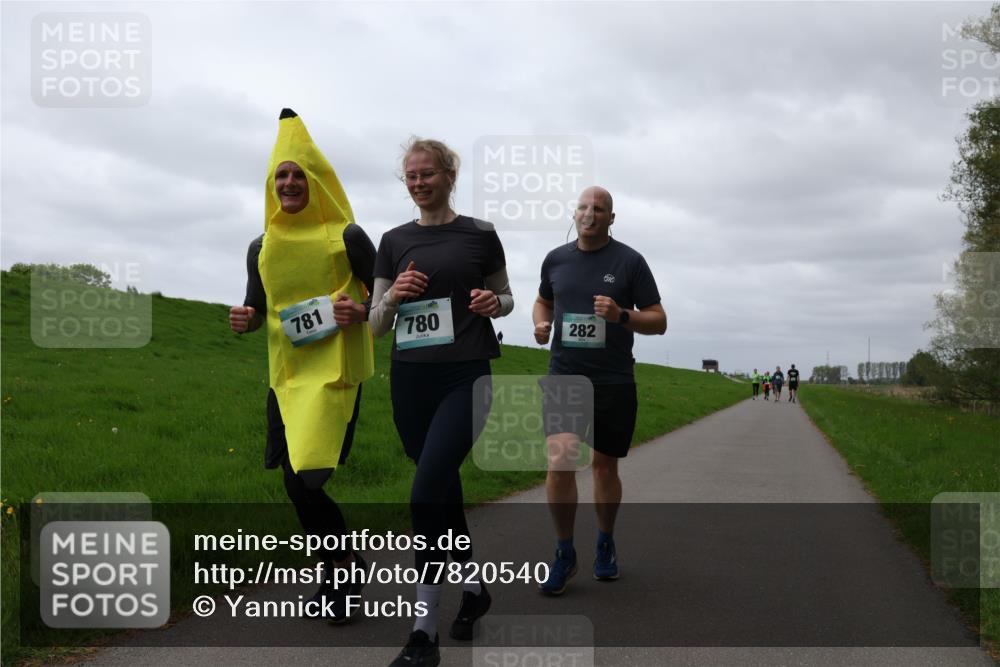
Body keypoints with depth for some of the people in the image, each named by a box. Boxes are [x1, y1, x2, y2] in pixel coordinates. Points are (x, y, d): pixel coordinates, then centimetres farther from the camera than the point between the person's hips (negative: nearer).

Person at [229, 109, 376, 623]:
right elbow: (257, 309, 20)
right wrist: (245, 320, -2)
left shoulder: (347, 237, -3)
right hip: (285, 373, 6)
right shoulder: (262, 247, 12)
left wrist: (362, 312, -18)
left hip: (335, 371, -6)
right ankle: (344, 568, 30)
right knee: (294, 478, 10)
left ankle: (341, 570, 9)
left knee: (306, 478, -14)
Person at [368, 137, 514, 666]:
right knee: (443, 489, 13)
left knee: (427, 491, -17)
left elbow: (506, 298, 13)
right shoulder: (394, 241, 9)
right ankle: (473, 587, 36)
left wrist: (494, 302, -10)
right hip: (410, 379, 4)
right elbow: (377, 324, 10)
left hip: (465, 378, -4)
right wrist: (393, 296, -11)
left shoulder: (480, 236, 2)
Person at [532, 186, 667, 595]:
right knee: (559, 462, -15)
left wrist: (621, 315, -19)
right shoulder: (555, 259, 7)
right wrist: (540, 324, 2)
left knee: (605, 467, 11)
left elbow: (658, 321, 0)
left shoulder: (629, 261, -1)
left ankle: (605, 545, 34)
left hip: (614, 382, -1)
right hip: (564, 377, 1)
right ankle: (564, 554, 3)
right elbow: (543, 300, 25)